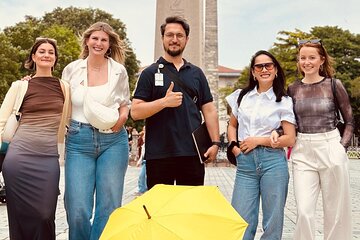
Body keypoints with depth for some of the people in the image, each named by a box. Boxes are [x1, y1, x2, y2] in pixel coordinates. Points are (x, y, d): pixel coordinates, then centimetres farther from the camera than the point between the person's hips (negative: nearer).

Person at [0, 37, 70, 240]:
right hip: (20, 154, -1)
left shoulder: (65, 88, 10)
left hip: (49, 158, 1)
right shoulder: (20, 86, 5)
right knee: (21, 214, 4)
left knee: (45, 214, 1)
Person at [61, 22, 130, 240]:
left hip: (113, 140, 0)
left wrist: (123, 116, -2)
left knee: (109, 207, 0)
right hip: (79, 141, 0)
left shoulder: (119, 70, 7)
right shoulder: (72, 69, 8)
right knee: (78, 209, -5)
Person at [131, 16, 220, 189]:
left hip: (193, 153, 3)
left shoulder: (197, 73, 14)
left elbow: (209, 110, 12)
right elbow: (135, 112, -4)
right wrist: (165, 101, -16)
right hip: (158, 155, -2)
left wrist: (215, 143, 1)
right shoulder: (150, 73, 4)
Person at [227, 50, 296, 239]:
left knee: (273, 221, 6)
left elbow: (290, 139, 0)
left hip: (273, 162, -2)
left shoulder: (283, 102, 3)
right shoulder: (241, 96, 12)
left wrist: (258, 140, -8)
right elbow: (232, 125, 22)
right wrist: (233, 145, 4)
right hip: (244, 162, 2)